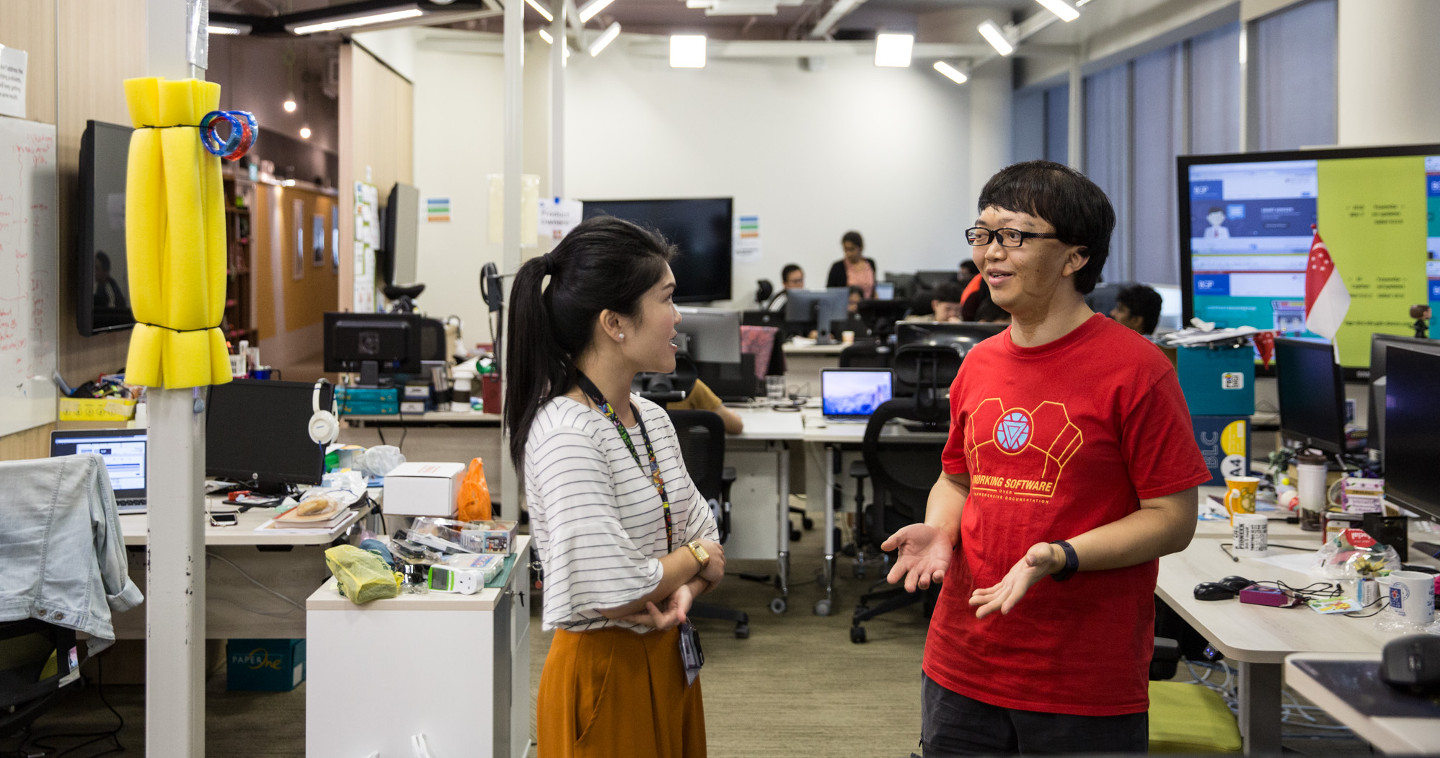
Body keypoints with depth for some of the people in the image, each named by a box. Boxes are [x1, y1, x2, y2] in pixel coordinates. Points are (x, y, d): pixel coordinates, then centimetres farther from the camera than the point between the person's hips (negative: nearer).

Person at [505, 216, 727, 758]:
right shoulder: (566, 434, -23)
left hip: (668, 664, 8)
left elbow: (703, 533, 10)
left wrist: (684, 590, -12)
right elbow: (613, 591, -28)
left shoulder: (651, 418, 6)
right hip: (604, 675, -8)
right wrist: (694, 558, -10)